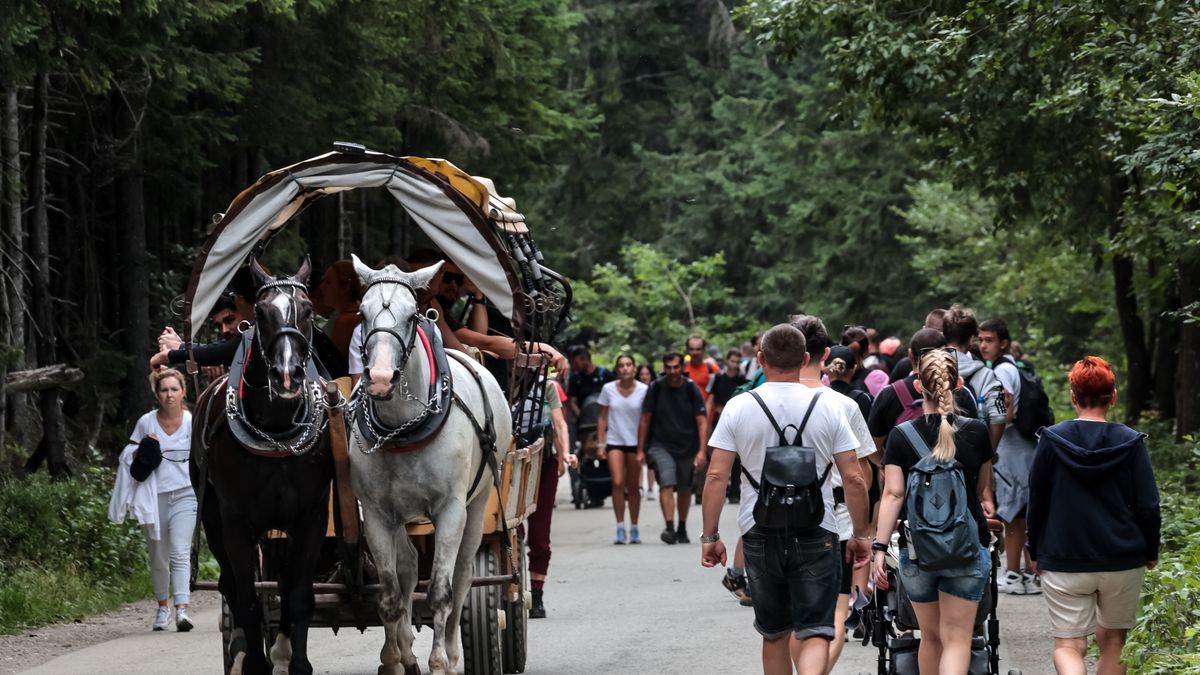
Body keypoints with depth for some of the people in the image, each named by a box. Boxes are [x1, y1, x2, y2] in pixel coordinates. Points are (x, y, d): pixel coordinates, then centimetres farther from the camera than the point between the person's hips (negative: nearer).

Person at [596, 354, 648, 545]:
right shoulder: (608, 389, 1)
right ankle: (620, 527, -8)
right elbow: (602, 418, 6)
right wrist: (600, 443, 2)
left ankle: (634, 528, 18)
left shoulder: (643, 390, -3)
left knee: (633, 486, 6)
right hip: (614, 441, 0)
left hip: (635, 442, 0)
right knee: (617, 483, -13)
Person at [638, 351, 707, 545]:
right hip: (661, 445, -1)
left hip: (687, 447, 1)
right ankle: (669, 527, -26)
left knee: (685, 489, 12)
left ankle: (682, 529, 28)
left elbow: (702, 422, -6)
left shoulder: (691, 389, -6)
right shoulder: (656, 388, -4)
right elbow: (645, 420, 2)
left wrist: (702, 451, -16)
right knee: (667, 483, -20)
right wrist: (641, 450, 1)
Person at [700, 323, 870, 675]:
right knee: (815, 633, -4)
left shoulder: (738, 408, -2)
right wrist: (860, 534, 9)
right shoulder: (828, 407, -3)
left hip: (760, 534, 1)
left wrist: (710, 536, 3)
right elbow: (853, 479, -2)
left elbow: (716, 477, -5)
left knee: (774, 633, 16)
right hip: (816, 533, -1)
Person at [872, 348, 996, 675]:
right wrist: (989, 512, 35)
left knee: (930, 636, 17)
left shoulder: (900, 436, -3)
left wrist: (880, 548, -7)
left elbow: (893, 494, -8)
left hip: (917, 550, 1)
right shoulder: (976, 431, 0)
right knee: (956, 638, -2)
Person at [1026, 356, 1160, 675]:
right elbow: (1148, 506, -3)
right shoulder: (1131, 443, -5)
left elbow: (1036, 502, 2)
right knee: (1112, 640, 19)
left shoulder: (1052, 440, -5)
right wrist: (1151, 552, 12)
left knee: (1068, 646, -1)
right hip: (1122, 562, 1)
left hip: (1064, 563, -1)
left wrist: (1035, 552, 15)